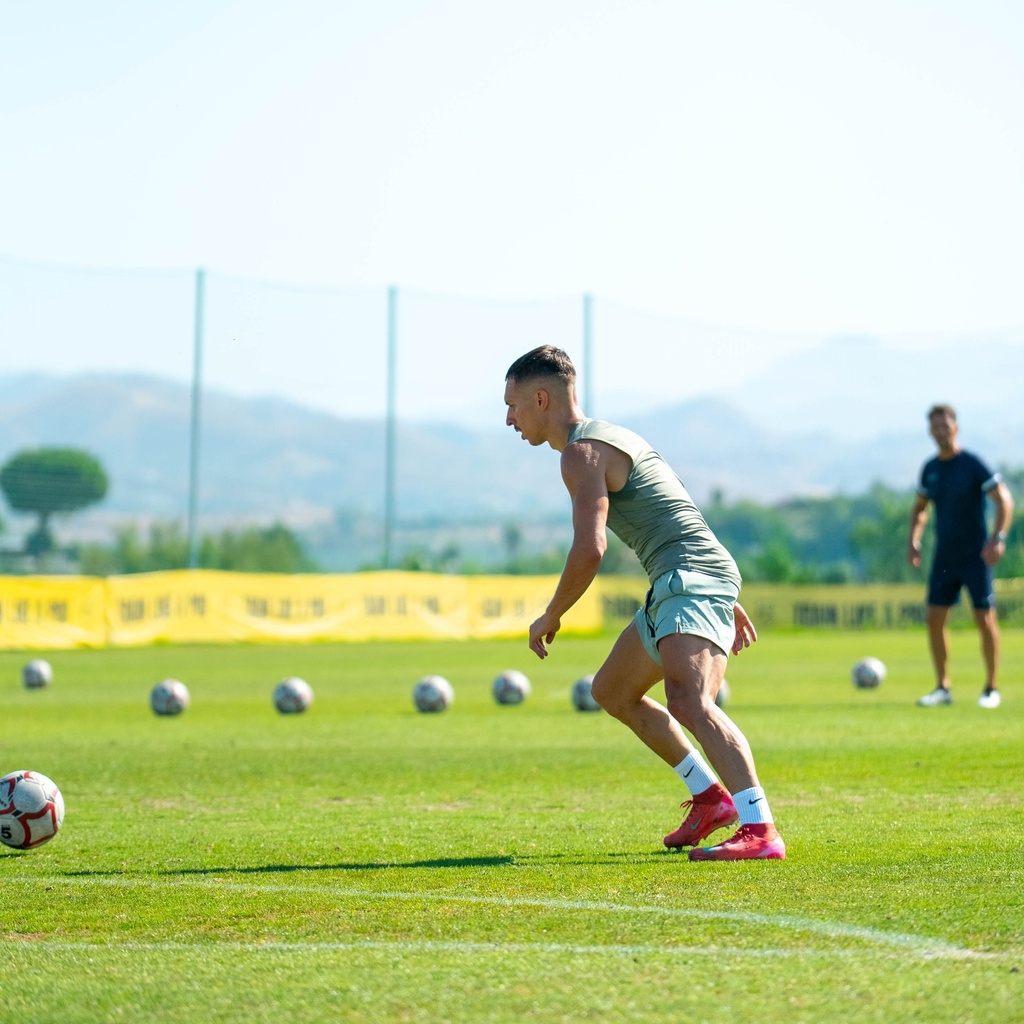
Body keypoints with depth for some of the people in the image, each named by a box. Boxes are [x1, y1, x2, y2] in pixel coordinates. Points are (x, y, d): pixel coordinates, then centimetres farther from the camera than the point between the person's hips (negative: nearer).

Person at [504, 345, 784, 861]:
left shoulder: (582, 451, -8)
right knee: (611, 691, 25)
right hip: (681, 586, 11)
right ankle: (711, 797, 25)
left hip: (690, 582, -11)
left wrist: (549, 618, -6)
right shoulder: (612, 437, 24)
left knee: (688, 702, -29)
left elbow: (589, 548, -20)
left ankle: (759, 829, -40)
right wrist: (728, 603, 30)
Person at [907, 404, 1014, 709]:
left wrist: (998, 538, -24)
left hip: (976, 557, -5)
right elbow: (920, 507, 21)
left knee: (985, 620, -5)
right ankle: (943, 688, 7)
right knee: (934, 619, -1)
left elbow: (1004, 500, -12)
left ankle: (991, 689, 5)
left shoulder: (973, 464, -10)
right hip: (944, 557, 5)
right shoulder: (930, 469, 6)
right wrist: (913, 540, 6)